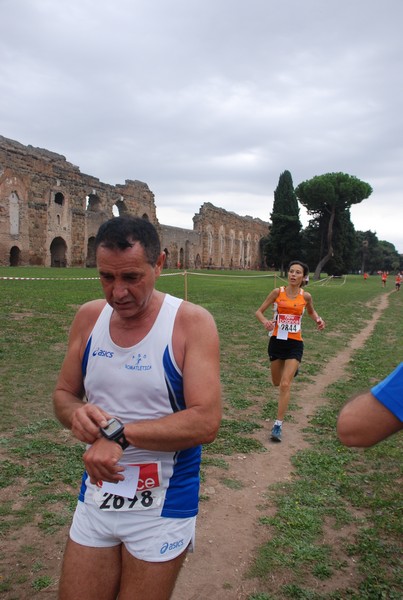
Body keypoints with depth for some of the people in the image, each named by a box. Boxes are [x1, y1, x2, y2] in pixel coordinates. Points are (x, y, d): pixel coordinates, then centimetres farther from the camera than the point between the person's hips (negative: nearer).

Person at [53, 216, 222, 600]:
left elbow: (206, 422, -22)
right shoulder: (88, 318, -2)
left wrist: (119, 432, -29)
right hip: (95, 499, 4)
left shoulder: (192, 322, -16)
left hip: (163, 505, -3)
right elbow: (63, 394, 7)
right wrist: (76, 413, -16)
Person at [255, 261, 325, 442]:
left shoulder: (305, 296, -3)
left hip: (295, 344, -1)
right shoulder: (277, 292, -6)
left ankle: (278, 425, -5)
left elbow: (311, 312, 18)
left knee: (285, 384, -12)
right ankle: (291, 369, 54)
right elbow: (259, 311, -1)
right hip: (276, 341, 2)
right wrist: (265, 322, -23)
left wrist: (318, 319, -4)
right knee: (276, 382, 17)